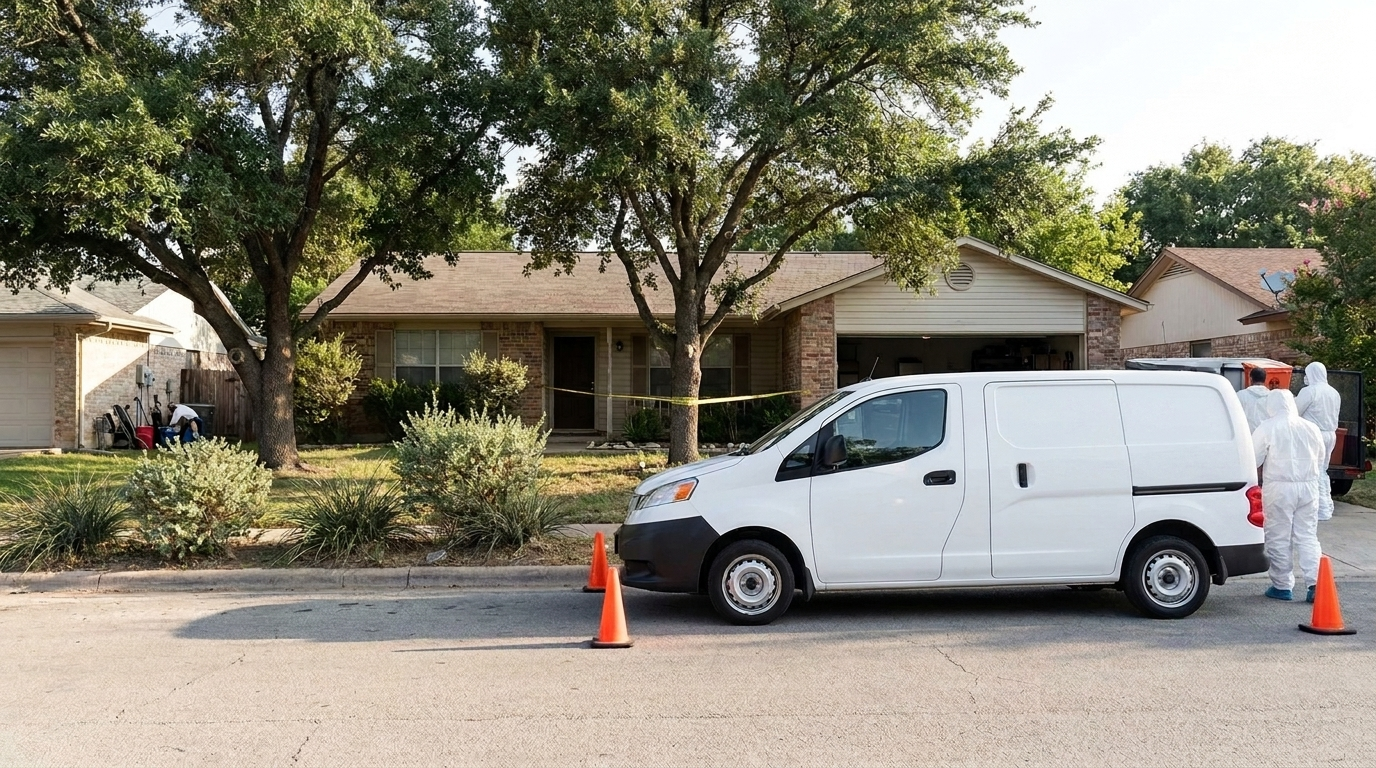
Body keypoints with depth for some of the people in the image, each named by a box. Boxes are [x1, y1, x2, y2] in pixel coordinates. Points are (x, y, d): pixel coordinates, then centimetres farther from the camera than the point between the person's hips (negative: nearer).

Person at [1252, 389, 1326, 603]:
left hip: (1279, 488, -5)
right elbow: (1320, 460, 17)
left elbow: (1253, 459, -8)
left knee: (1279, 538, 3)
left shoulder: (1267, 428, -8)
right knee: (1308, 537, 9)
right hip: (1308, 488, 5)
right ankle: (1315, 583, 1)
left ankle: (1282, 586, 8)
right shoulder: (1310, 428, 8)